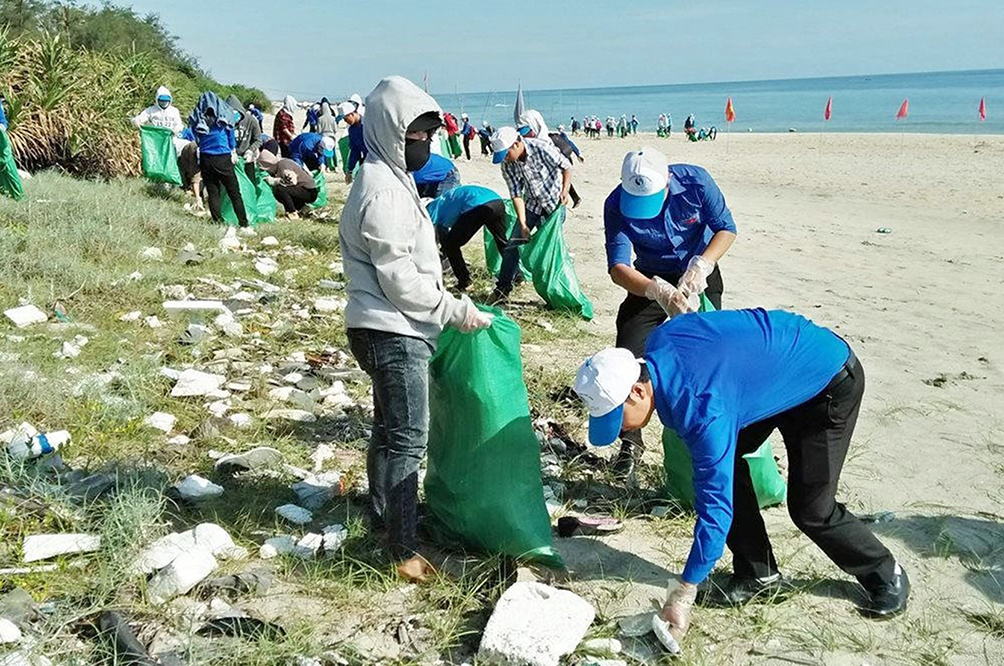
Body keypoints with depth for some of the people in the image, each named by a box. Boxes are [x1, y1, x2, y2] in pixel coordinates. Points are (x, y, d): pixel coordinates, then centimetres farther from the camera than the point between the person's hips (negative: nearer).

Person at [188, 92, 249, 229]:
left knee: (213, 193, 8)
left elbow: (197, 140, 9)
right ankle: (244, 224, 2)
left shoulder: (196, 118, 5)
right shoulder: (224, 115, 0)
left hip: (205, 160, 2)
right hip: (223, 159, -2)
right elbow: (231, 135, 9)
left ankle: (219, 223, 6)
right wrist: (233, 151, 22)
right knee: (234, 193, 2)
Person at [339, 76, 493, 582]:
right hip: (393, 334, -11)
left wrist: (449, 308, 19)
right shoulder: (382, 191, -19)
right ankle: (403, 549, 1)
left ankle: (383, 513, 37)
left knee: (390, 429, 21)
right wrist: (458, 312, -14)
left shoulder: (393, 179, 14)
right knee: (407, 439, -6)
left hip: (391, 331, 11)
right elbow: (401, 281, -21)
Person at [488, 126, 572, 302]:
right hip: (531, 203, 4)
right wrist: (523, 224, -19)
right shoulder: (507, 164, -15)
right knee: (514, 244, -2)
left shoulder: (542, 148, -28)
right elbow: (516, 194, -13)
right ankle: (502, 289, 8)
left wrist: (565, 190, -26)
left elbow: (566, 167, -14)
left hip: (554, 201, -3)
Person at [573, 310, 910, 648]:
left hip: (831, 382, -9)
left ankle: (885, 575, 20)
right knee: (722, 465, -1)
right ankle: (759, 576, 11)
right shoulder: (658, 342, -15)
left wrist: (684, 594, -28)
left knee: (811, 510, -7)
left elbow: (716, 506, -34)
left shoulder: (705, 411, -38)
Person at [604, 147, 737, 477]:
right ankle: (631, 443, 9)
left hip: (698, 275, 0)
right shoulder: (617, 205, -26)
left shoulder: (695, 181, -26)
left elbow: (726, 228, -18)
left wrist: (700, 266, -37)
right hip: (650, 281, 0)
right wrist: (658, 292, -52)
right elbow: (618, 268, -33)